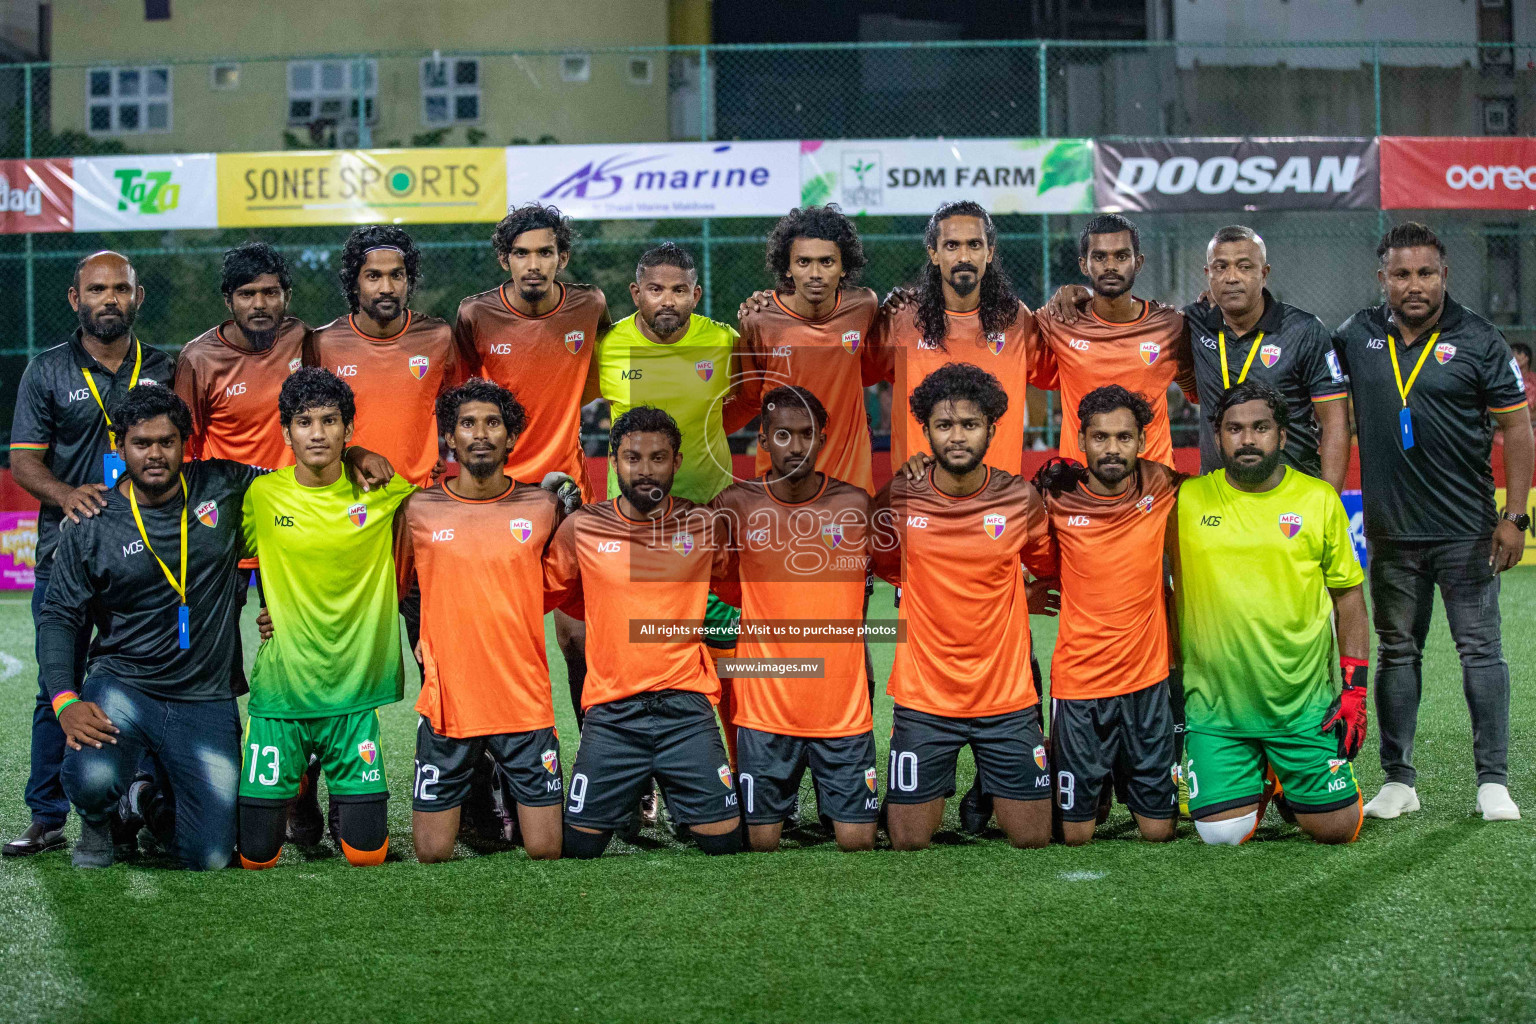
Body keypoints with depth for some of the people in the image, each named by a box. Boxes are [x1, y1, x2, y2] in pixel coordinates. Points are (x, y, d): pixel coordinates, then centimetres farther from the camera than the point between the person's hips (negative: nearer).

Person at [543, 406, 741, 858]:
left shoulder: (704, 525, 3)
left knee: (725, 839, -3)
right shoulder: (581, 528, 1)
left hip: (687, 706, 0)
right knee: (579, 846, 2)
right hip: (610, 713, 0)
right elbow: (545, 594, 17)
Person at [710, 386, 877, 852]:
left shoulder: (855, 504, -3)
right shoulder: (738, 504, -2)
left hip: (844, 710, 0)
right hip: (764, 710, 0)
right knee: (761, 839, 5)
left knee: (858, 839, 2)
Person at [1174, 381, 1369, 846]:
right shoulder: (1185, 501, -2)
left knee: (1335, 828, 2)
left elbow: (1348, 594, 7)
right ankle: (1255, 780, 27)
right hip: (1216, 706, -1)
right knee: (1223, 834, -6)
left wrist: (1354, 688, 2)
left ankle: (1290, 779, 35)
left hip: (1305, 703, 1)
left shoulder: (1319, 499, 2)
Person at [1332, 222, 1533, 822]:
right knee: (1396, 653, 9)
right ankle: (1398, 782, 17)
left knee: (1480, 649, -2)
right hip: (1390, 531, 3)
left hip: (1466, 529, -3)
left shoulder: (1478, 341, -4)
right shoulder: (1356, 338, 4)